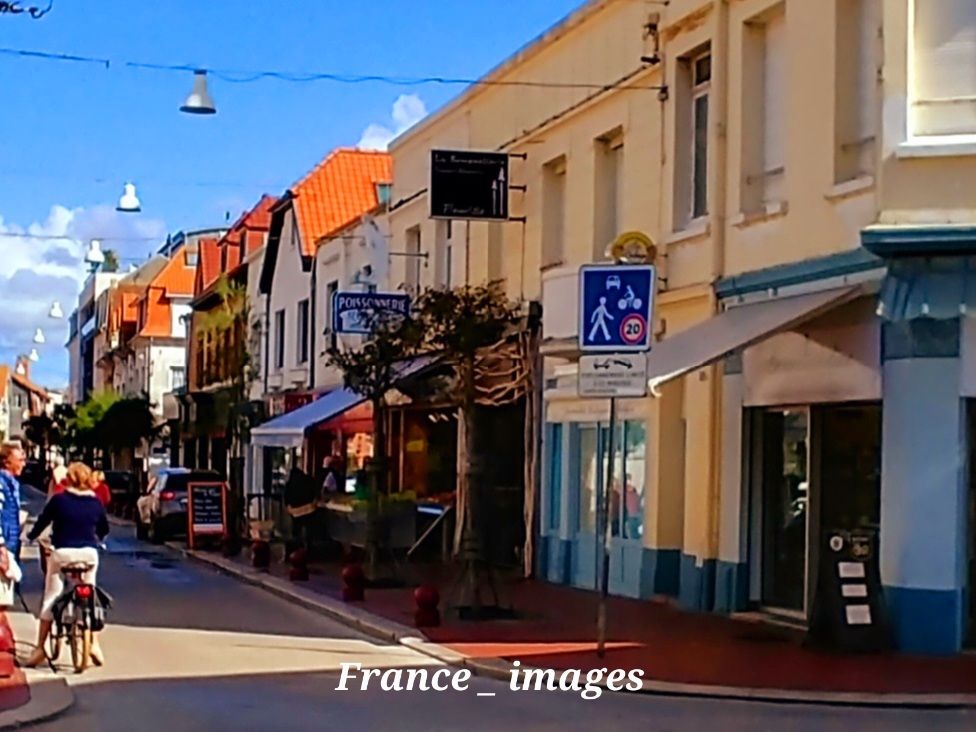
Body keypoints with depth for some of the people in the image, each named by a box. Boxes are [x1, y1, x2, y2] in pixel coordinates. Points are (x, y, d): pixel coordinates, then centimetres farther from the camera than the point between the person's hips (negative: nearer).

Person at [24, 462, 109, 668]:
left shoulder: (59, 499, -5)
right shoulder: (96, 502, 4)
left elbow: (42, 521, 2)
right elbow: (104, 529, 16)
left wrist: (31, 537, 21)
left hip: (62, 552, -2)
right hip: (89, 552, 3)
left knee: (50, 599, 4)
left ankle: (40, 648, 2)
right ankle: (94, 643, 12)